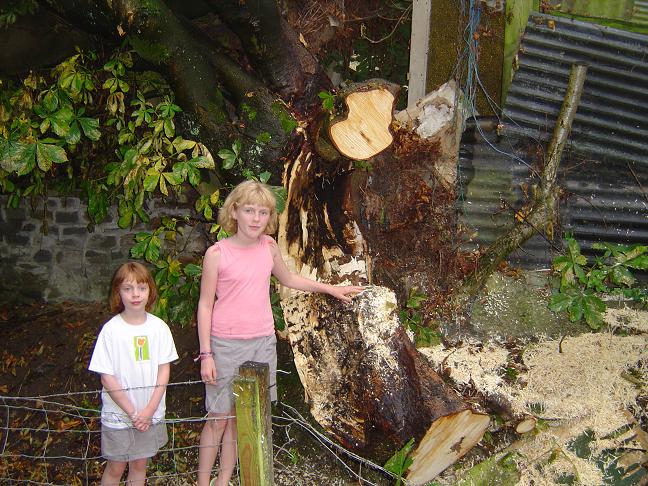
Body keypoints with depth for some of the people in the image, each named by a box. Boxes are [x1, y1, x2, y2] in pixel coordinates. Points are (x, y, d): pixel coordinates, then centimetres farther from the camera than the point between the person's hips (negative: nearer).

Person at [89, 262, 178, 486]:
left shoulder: (159, 327, -5)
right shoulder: (111, 330, -14)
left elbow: (164, 369, -2)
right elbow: (107, 378, -12)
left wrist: (150, 409, -11)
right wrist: (132, 412, -13)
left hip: (151, 413, 3)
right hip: (118, 414, -3)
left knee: (140, 464, 16)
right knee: (116, 467, 10)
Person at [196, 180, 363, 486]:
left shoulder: (269, 247, 2)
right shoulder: (217, 254, -10)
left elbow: (287, 279, 21)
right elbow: (205, 304, -6)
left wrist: (330, 288, 20)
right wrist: (206, 354, -9)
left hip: (263, 343, 4)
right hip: (227, 345, -4)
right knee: (218, 417, 3)